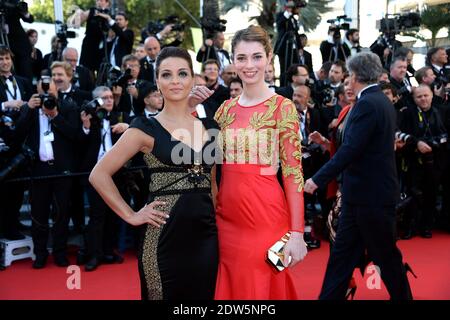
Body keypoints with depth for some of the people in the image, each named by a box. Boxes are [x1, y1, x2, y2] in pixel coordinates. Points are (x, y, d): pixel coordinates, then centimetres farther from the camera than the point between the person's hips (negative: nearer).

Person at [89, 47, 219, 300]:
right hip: (164, 235, -4)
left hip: (206, 234, 5)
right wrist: (131, 216, -7)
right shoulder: (146, 128, -5)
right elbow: (99, 175, -5)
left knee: (203, 294, 13)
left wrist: (216, 213, 10)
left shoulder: (209, 126, 9)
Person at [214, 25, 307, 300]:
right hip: (226, 219, 5)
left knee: (263, 290, 8)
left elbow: (293, 171, -9)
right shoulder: (226, 108, 9)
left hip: (266, 218, -5)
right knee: (230, 290, 15)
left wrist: (297, 233, -14)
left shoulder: (283, 107, -5)